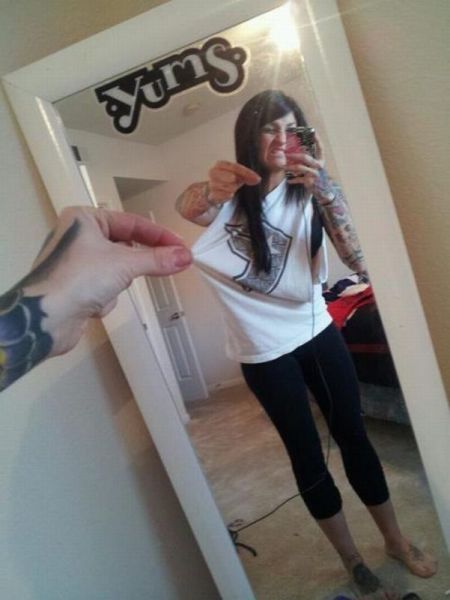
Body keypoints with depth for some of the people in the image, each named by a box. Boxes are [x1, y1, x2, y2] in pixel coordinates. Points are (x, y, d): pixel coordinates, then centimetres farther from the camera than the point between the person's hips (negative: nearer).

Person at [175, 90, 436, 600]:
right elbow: (186, 208, -31)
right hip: (264, 349, -2)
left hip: (316, 331, 2)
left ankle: (395, 539, 35)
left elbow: (357, 260, -17)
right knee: (306, 454, 8)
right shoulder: (233, 191, -6)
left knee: (353, 434, 11)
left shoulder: (310, 191, -2)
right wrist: (209, 190, -54)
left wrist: (325, 191, -32)